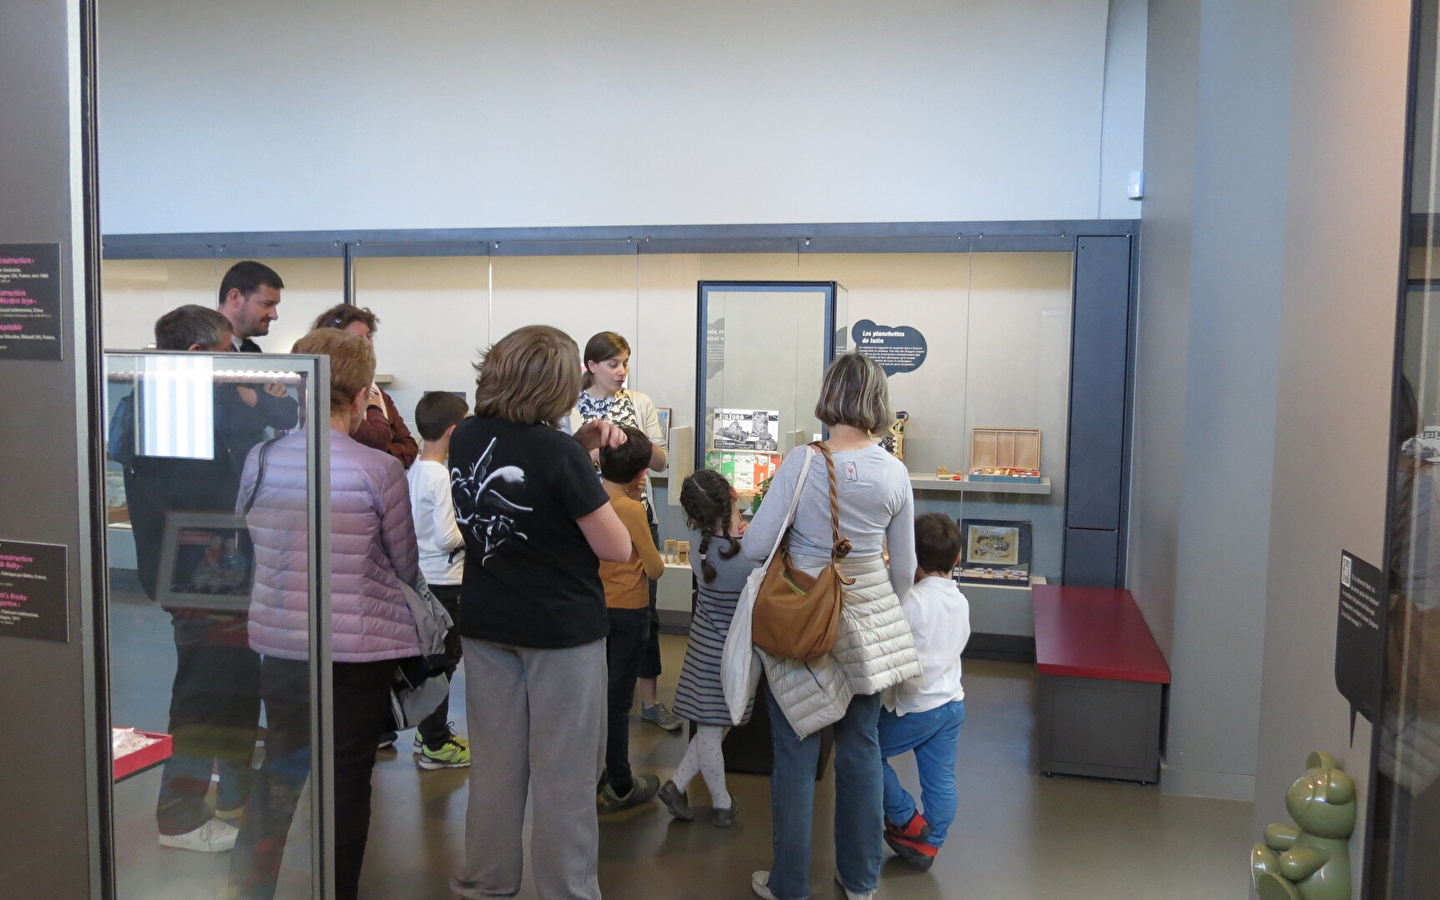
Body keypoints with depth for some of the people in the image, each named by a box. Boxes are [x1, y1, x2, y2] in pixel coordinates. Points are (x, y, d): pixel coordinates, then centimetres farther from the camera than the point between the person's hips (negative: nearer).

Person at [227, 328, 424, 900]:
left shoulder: (261, 458, -5)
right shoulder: (379, 470, -16)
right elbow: (408, 567, -4)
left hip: (280, 644, 4)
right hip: (359, 649, -4)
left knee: (278, 774, 22)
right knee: (348, 785, 10)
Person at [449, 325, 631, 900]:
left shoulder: (465, 438, -2)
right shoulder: (557, 453, -22)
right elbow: (617, 549, -16)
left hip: (486, 622, 6)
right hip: (562, 626, -6)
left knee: (494, 763, 17)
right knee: (564, 774, 6)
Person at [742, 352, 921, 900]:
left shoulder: (801, 464, -16)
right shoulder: (894, 472, -5)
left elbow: (755, 547, -14)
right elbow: (904, 567, 4)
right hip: (866, 618, 4)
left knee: (796, 752, 9)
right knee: (861, 746, 17)